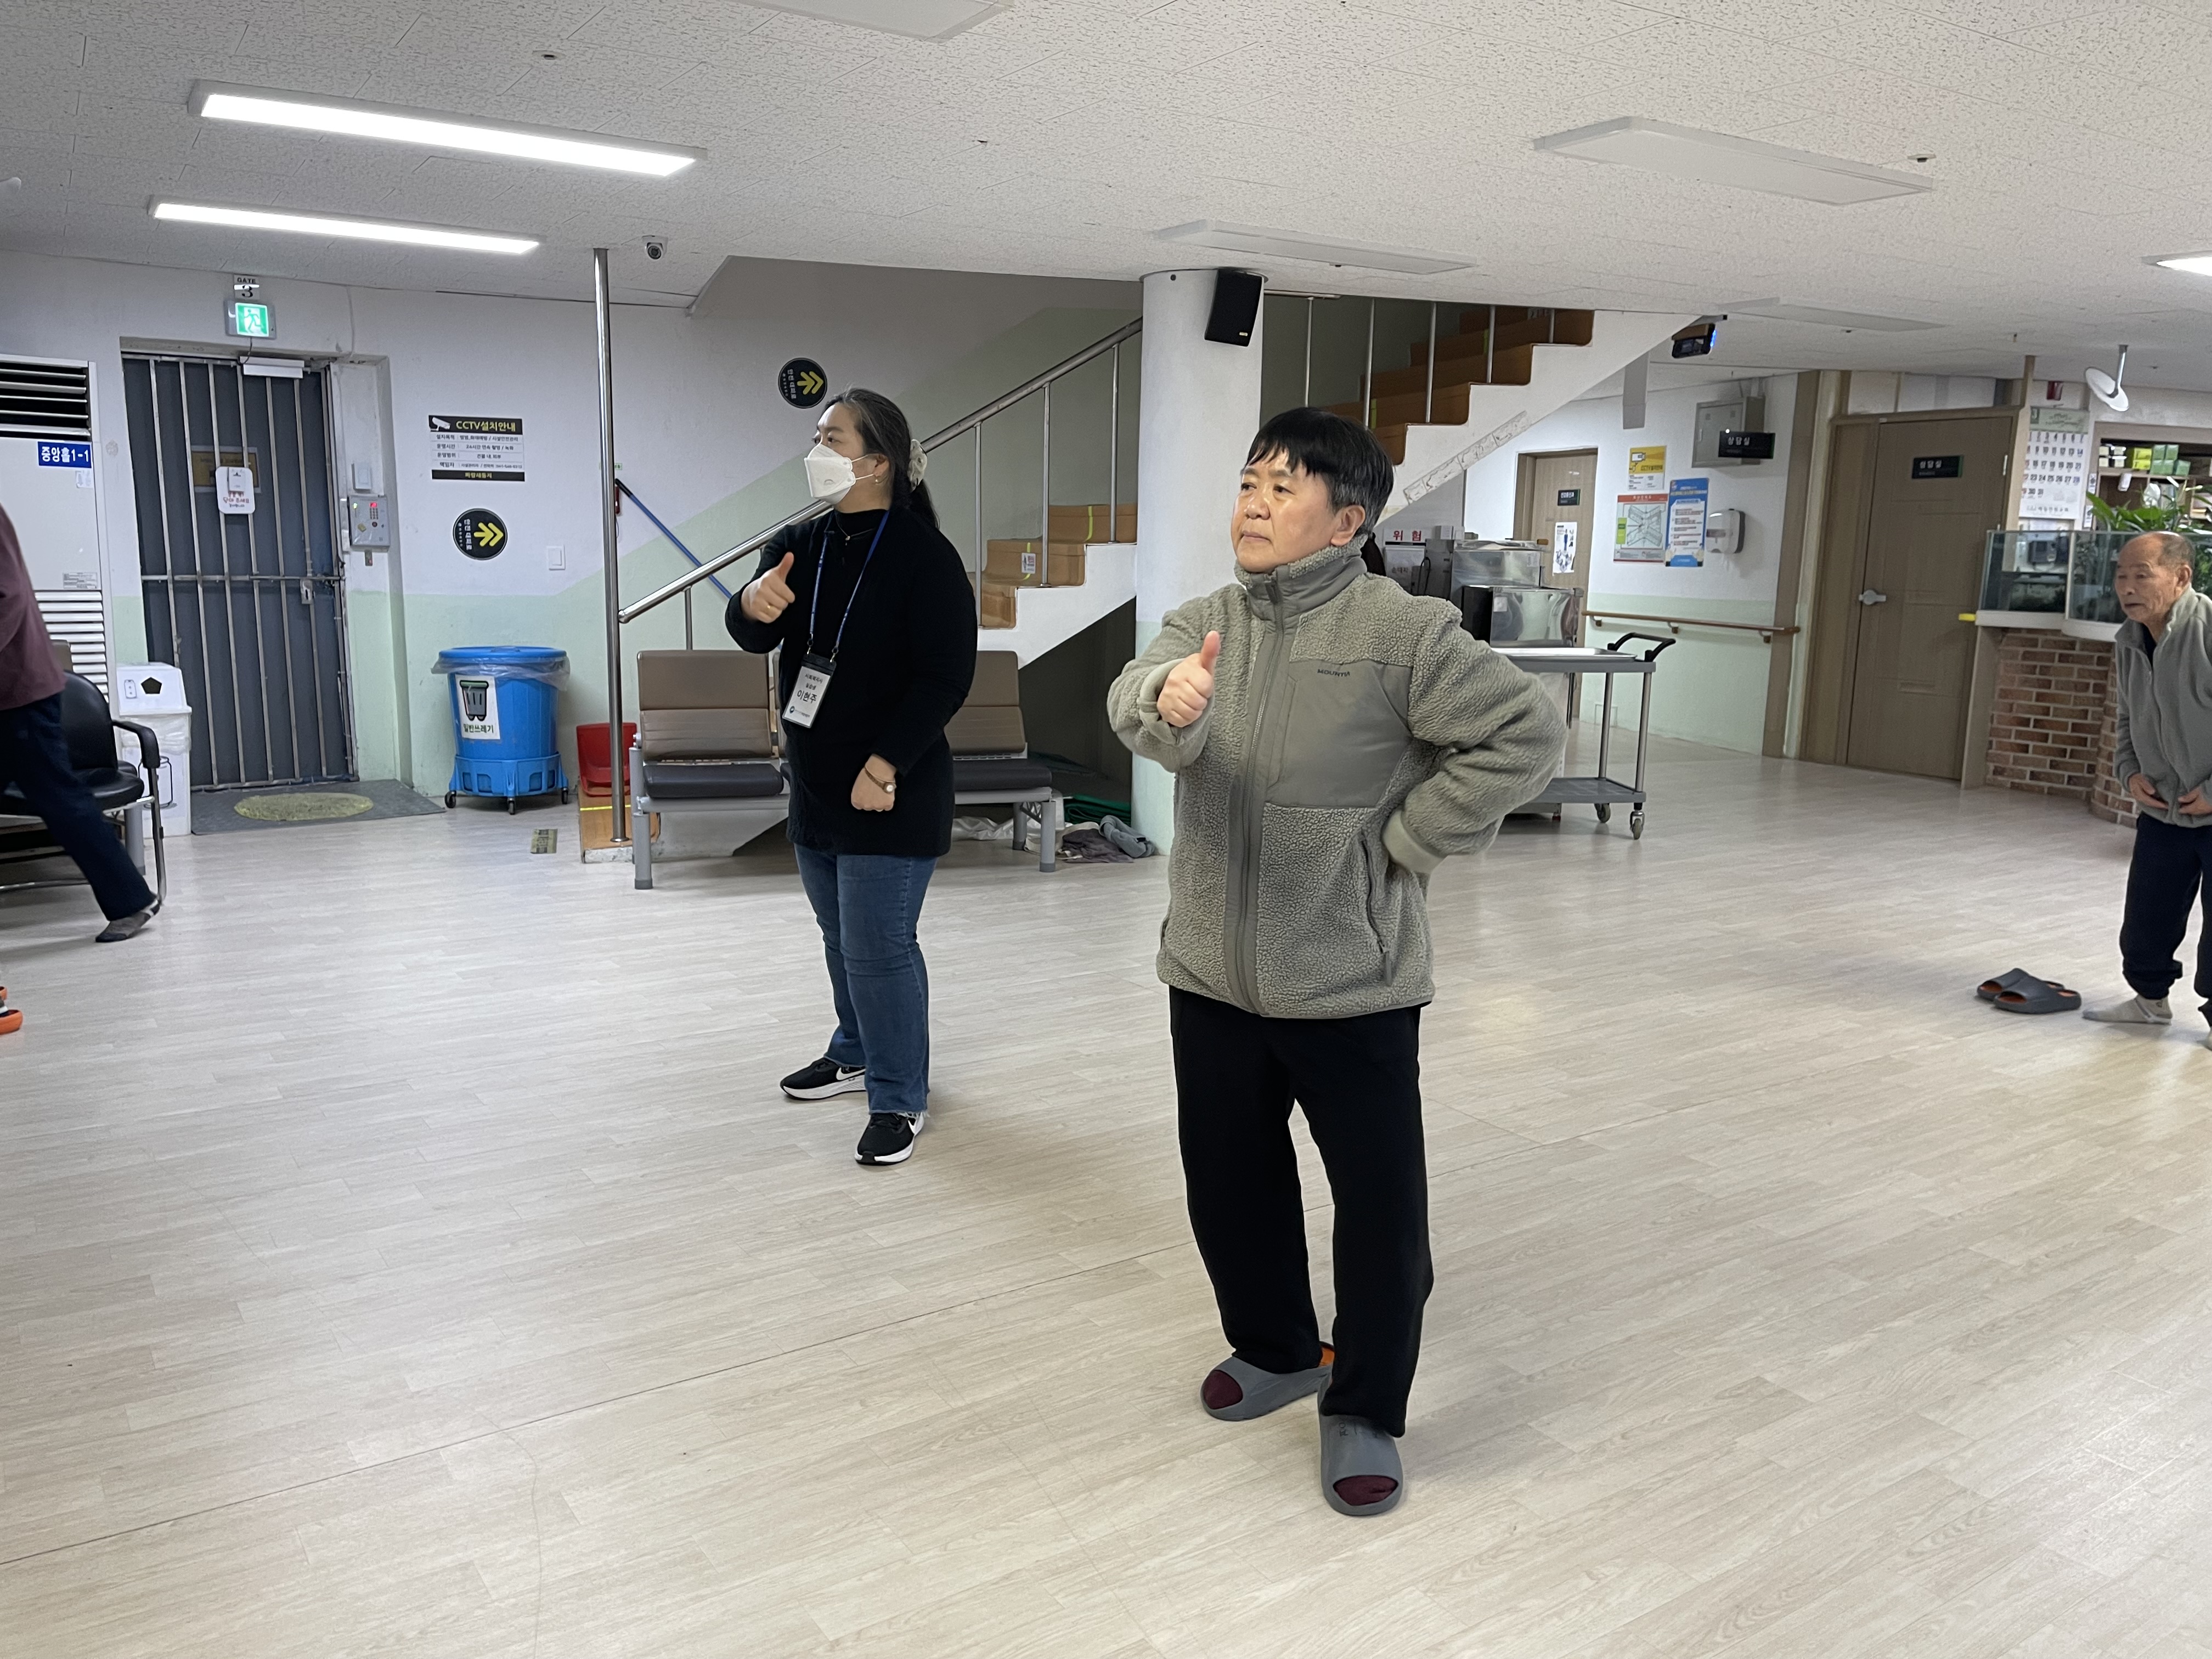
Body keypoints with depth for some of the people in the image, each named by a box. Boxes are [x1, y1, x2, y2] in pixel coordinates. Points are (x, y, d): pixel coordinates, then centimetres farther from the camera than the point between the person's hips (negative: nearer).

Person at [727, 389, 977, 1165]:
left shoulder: (924, 556, -14)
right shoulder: (799, 545, 6)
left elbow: (946, 677, -17)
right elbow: (752, 635, -4)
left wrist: (884, 765, -22)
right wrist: (753, 604, -29)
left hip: (890, 791, -7)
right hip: (815, 784, 7)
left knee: (879, 947, -3)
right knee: (842, 939, 20)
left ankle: (900, 1099, 11)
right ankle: (856, 1054, 40)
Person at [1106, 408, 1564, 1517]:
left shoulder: (1401, 632, -11)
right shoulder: (1205, 622, 3)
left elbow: (1525, 734, -12)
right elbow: (1136, 703, -17)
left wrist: (1406, 839, -12)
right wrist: (1168, 698, -41)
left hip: (1350, 981, -5)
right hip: (1213, 974, 5)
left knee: (1381, 1202, 4)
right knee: (1226, 1182, 19)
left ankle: (1364, 1411, 27)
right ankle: (1276, 1351, 44)